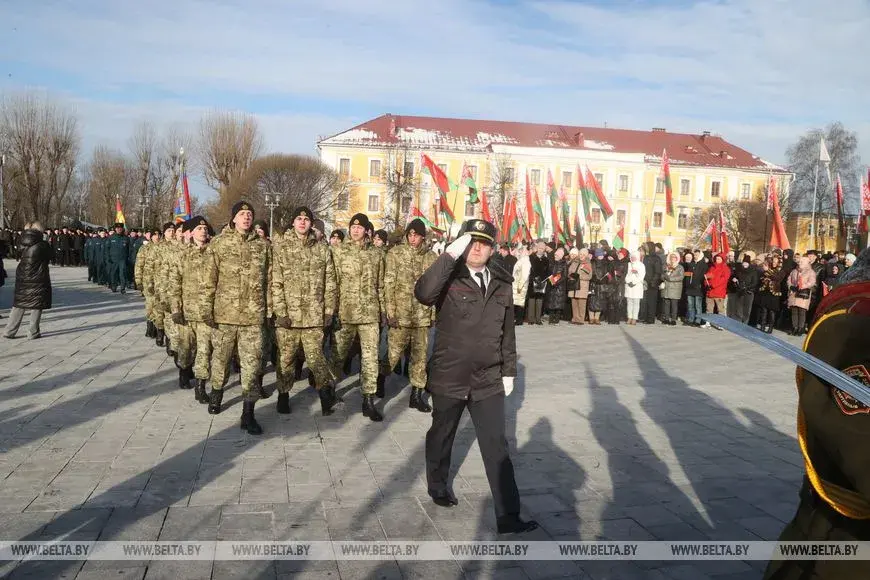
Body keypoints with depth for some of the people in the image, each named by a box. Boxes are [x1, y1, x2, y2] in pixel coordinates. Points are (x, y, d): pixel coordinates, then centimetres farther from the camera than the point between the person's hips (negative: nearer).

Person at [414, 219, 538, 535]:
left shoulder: (502, 284, 5)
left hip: (488, 380, 3)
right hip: (449, 376, -2)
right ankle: (438, 485, 44)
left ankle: (508, 516, 3)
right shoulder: (450, 278, -9)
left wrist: (509, 371, 12)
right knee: (441, 435, 19)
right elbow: (423, 293, -33)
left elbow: (507, 332, 13)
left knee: (496, 447, -1)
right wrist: (450, 254, -31)